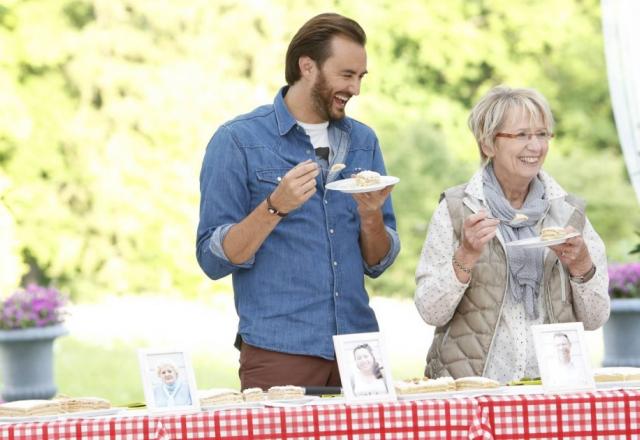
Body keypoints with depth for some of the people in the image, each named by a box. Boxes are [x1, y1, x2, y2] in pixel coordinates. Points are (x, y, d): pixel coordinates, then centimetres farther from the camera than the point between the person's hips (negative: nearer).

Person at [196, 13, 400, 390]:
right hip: (279, 354, -4)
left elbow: (377, 264, 12)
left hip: (357, 345, 4)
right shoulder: (238, 141, -3)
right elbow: (214, 260, -7)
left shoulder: (363, 141, 11)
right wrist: (276, 206, -20)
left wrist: (370, 214, -8)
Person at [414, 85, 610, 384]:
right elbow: (430, 312, 0)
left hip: (551, 382, 2)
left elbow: (595, 319, 12)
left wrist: (581, 266, -5)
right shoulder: (455, 211, 4)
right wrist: (466, 256, -13)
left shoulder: (569, 213, 11)